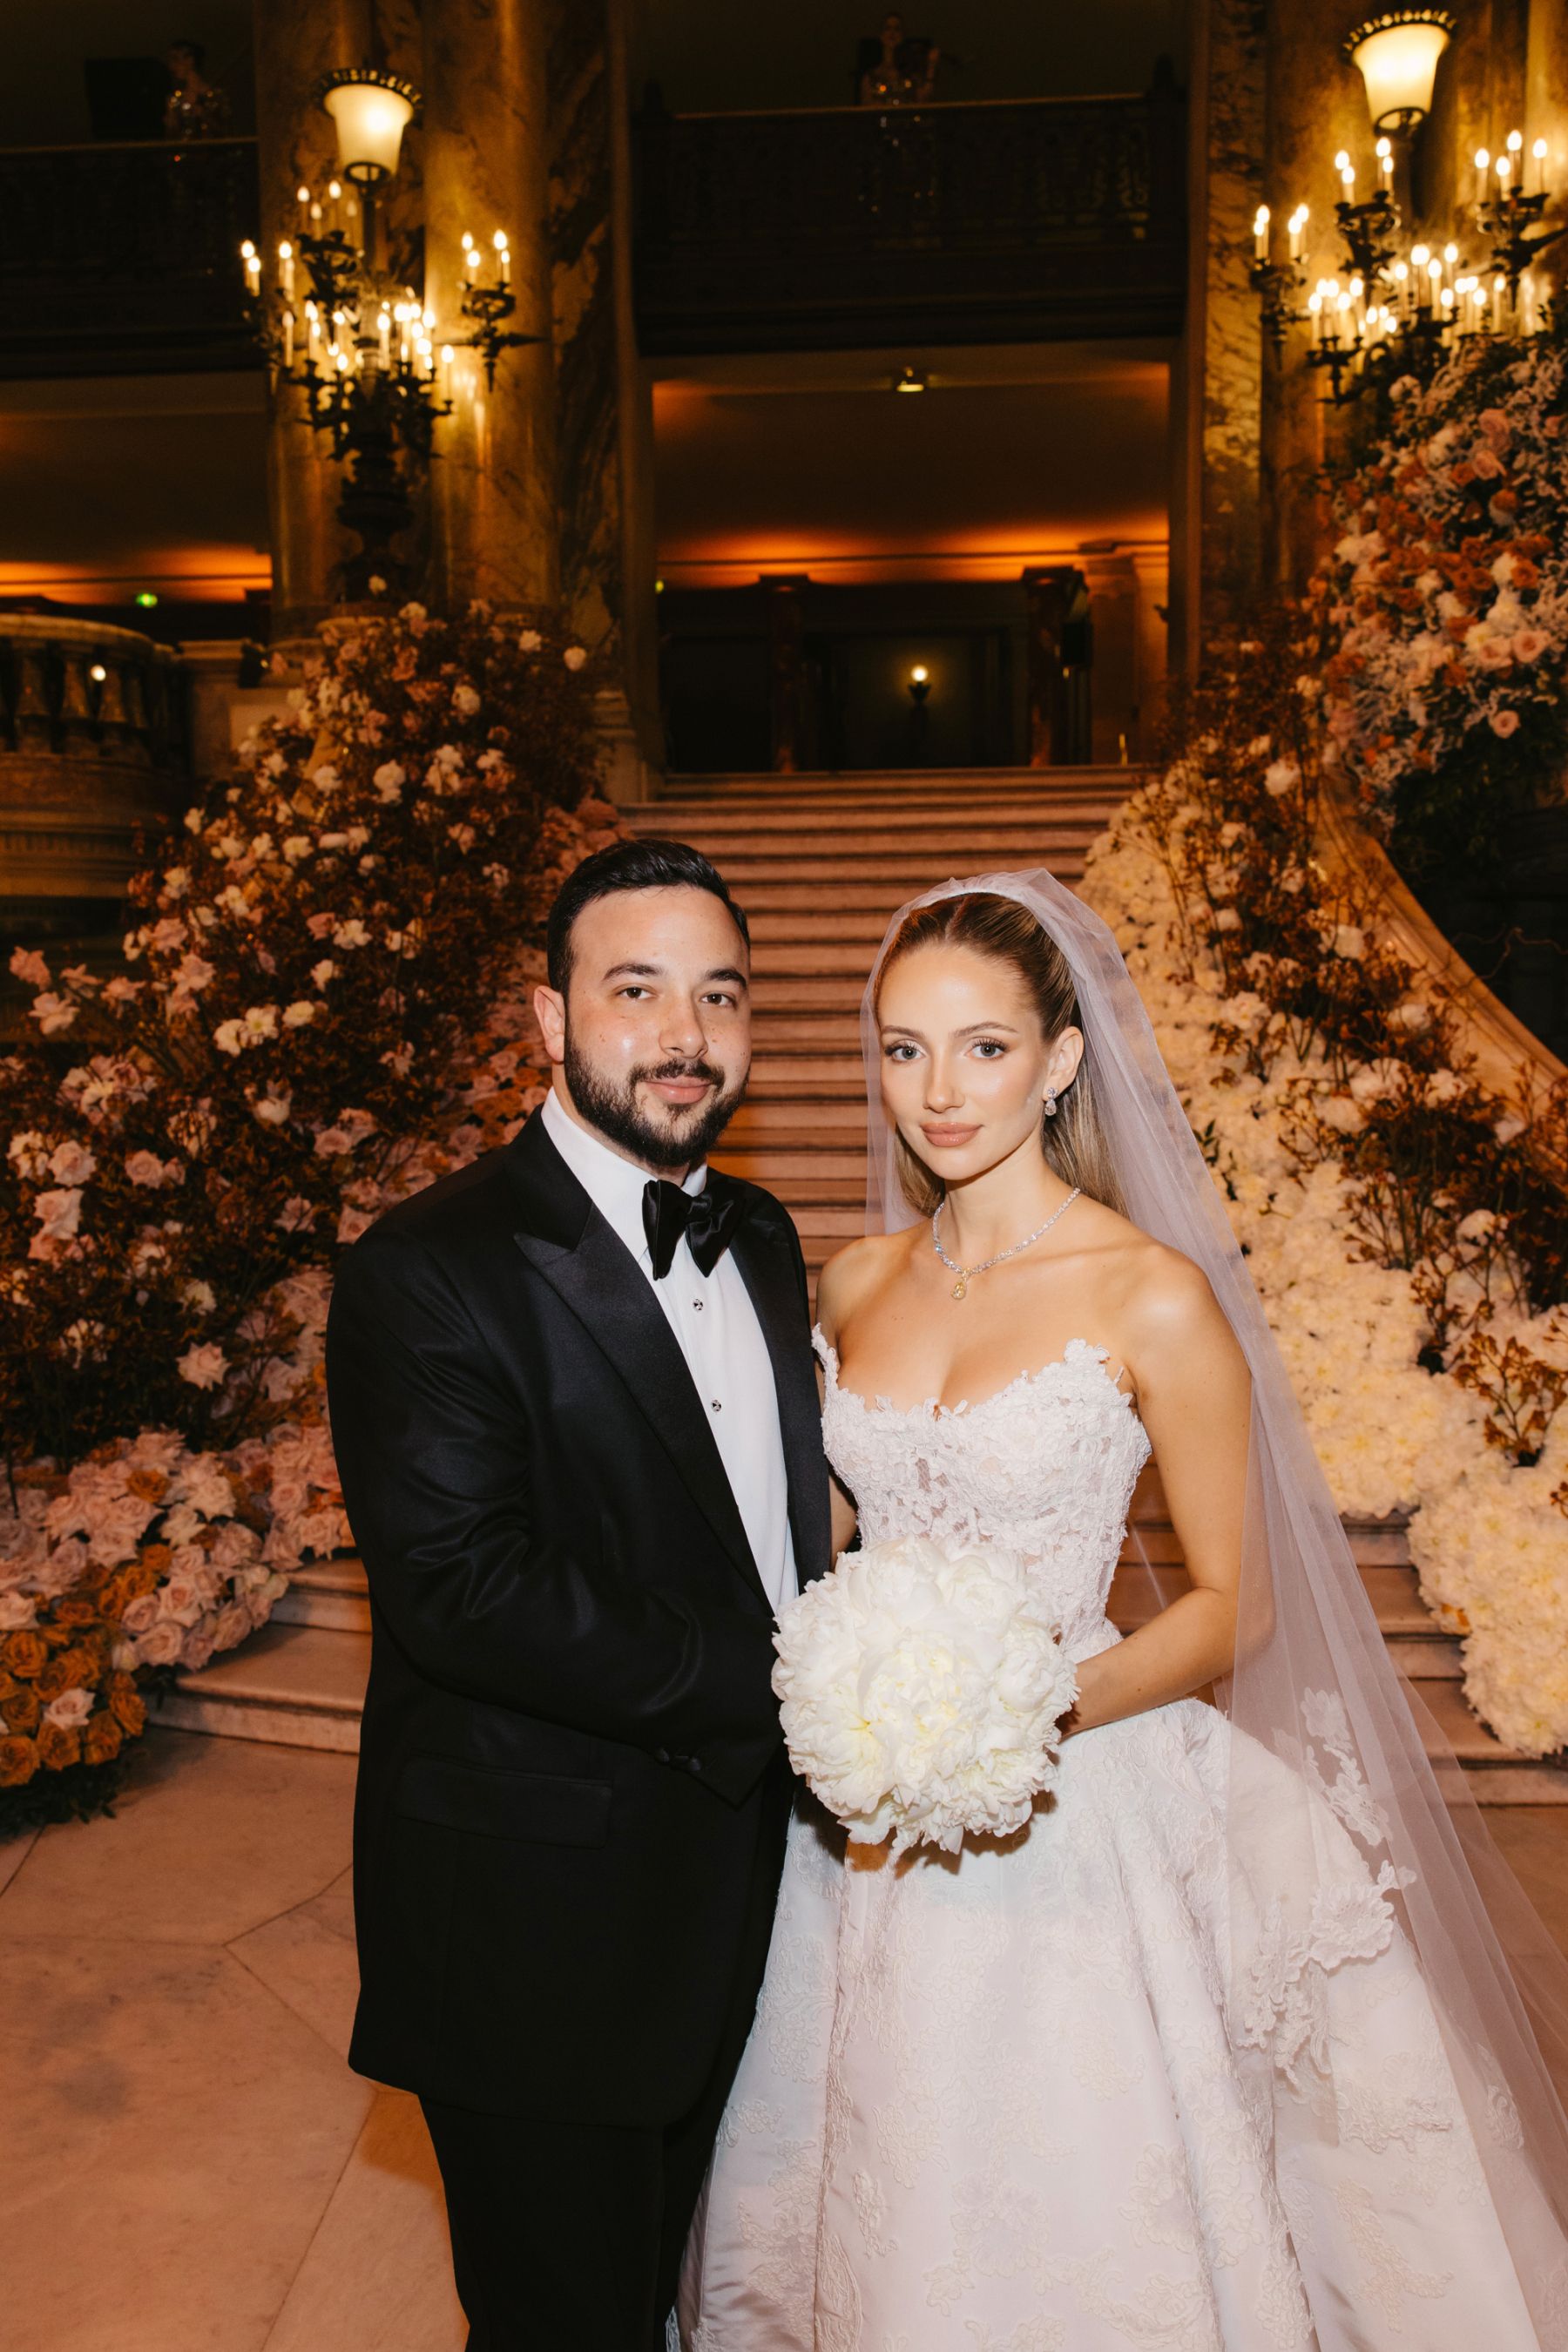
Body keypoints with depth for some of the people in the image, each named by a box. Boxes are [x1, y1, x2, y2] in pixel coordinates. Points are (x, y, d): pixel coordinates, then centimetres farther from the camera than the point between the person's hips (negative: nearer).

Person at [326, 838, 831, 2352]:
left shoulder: (760, 1241, 5)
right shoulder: (431, 1269, -19)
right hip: (535, 1930, -7)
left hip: (728, 1885, 7)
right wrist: (781, 1684, -25)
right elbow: (460, 1586, -27)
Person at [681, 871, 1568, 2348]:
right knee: (875, 2218, 22)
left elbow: (1232, 1605, -8)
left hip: (1065, 1816, -4)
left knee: (1064, 2230, 13)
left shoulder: (1154, 1299, -14)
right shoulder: (859, 1282, 1)